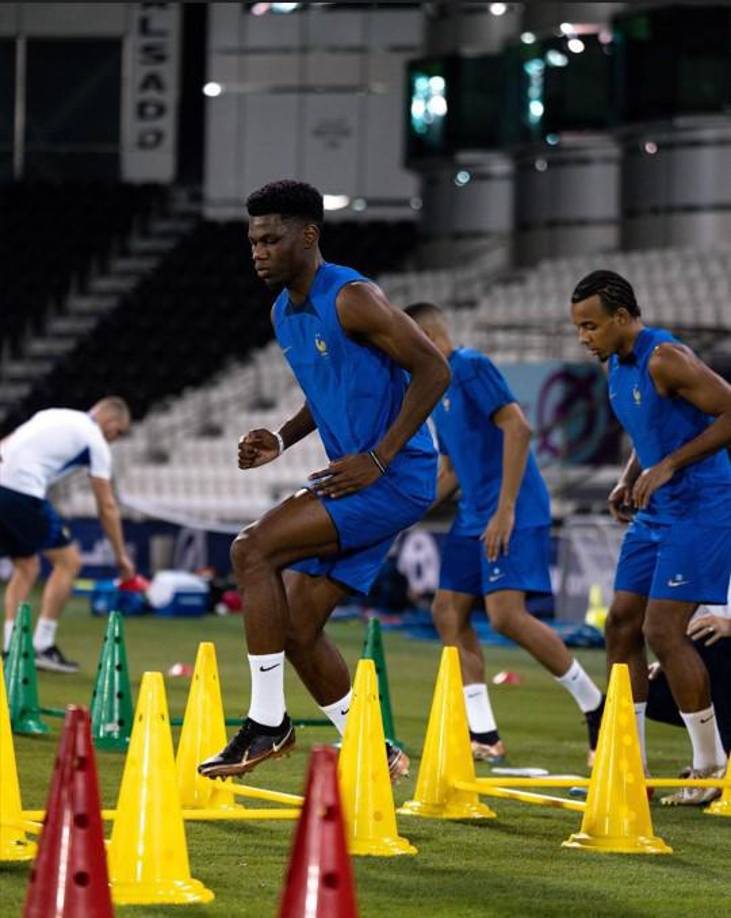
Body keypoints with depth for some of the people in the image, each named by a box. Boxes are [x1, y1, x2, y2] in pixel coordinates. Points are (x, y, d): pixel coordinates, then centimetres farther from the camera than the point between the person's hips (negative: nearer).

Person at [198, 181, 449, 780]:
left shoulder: (352, 299, -15)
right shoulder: (284, 314, 13)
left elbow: (434, 370, -18)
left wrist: (377, 459, -21)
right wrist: (282, 441, 8)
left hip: (395, 479, -10)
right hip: (353, 483, 10)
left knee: (253, 549, -21)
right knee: (298, 630, 6)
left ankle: (268, 721, -15)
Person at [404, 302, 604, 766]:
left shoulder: (471, 367, -10)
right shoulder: (438, 387, 20)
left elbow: (518, 428, -20)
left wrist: (505, 510, -24)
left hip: (513, 515, -10)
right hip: (474, 516, 10)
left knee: (506, 614, -19)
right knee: (449, 612, 3)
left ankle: (596, 706, -6)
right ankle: (484, 736, 4)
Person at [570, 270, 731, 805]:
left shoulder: (665, 359, -19)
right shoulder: (617, 366, 9)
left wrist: (668, 466, -24)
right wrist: (631, 479, 8)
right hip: (655, 513, 10)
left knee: (664, 631, -13)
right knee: (622, 624, 6)